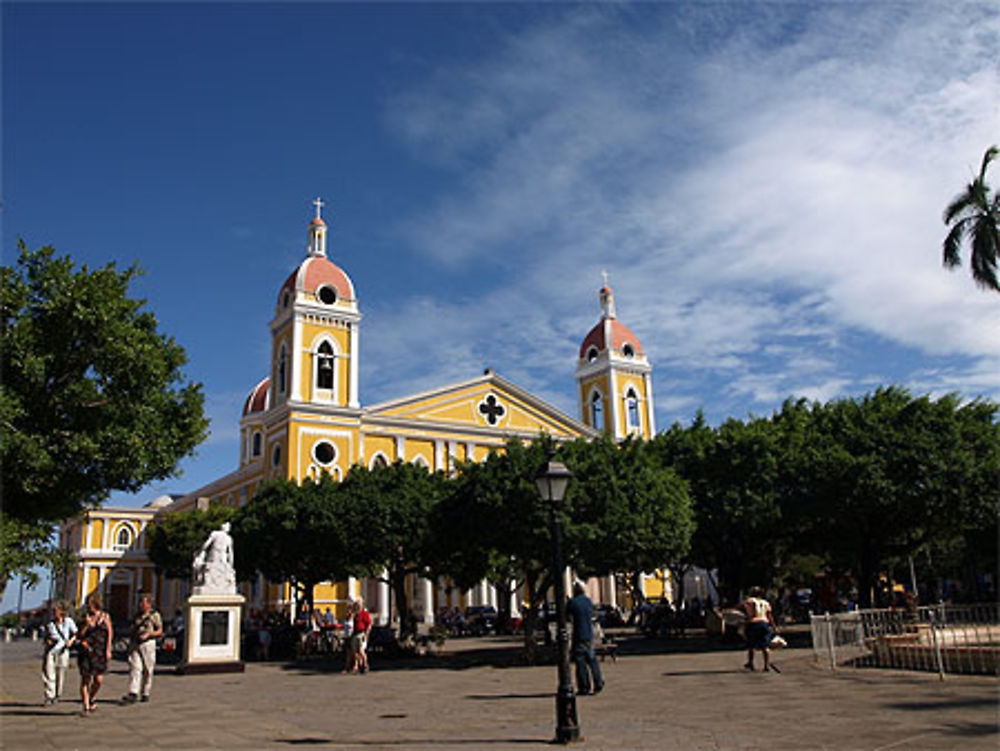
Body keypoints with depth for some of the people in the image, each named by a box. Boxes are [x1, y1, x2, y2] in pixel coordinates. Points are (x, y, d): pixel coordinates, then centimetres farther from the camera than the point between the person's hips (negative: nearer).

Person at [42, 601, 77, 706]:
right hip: (50, 650, 1)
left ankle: (57, 696, 24)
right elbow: (46, 636, 16)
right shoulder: (50, 624, 5)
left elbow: (76, 634, 6)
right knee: (48, 673, -10)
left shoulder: (68, 621, 0)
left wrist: (71, 640, -13)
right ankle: (49, 697, -6)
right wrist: (47, 641, -6)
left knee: (60, 675, 5)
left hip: (62, 651, -1)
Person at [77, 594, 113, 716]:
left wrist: (108, 650, -4)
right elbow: (79, 637, 5)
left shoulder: (105, 617, 5)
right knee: (85, 679, -2)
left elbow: (110, 633, 3)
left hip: (100, 652, -1)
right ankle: (86, 707, 6)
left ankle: (92, 698, 22)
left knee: (99, 679, -7)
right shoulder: (86, 617, 8)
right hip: (86, 651, 1)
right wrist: (86, 625, -10)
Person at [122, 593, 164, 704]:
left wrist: (148, 634, -18)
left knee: (147, 670, 3)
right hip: (134, 644, 4)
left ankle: (145, 693, 16)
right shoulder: (137, 615, 15)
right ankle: (133, 694, -18)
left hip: (148, 644, -4)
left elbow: (160, 631, -4)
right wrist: (130, 642, 16)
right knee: (135, 667, -10)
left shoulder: (155, 615, 0)